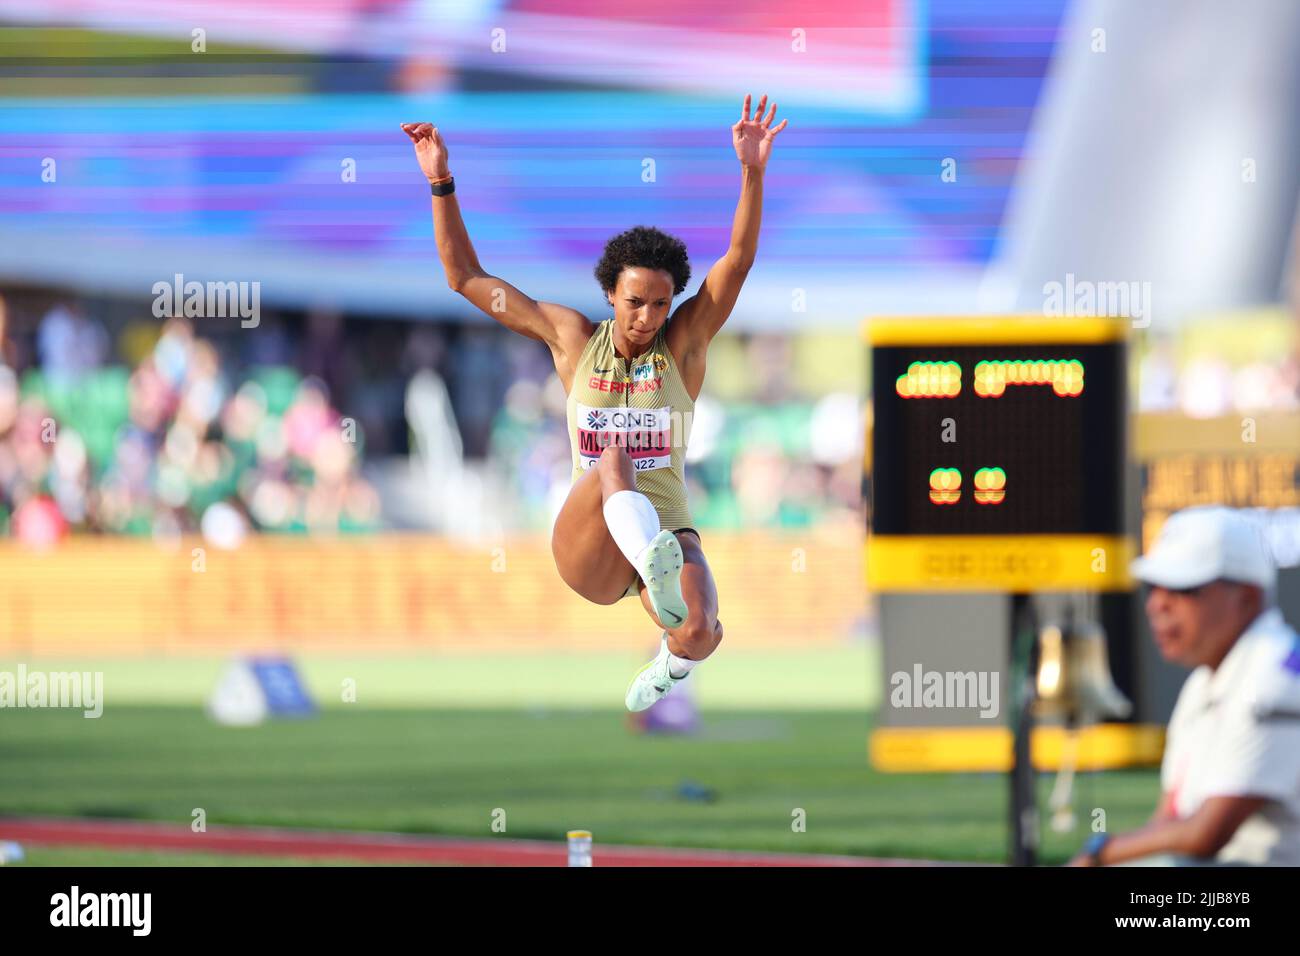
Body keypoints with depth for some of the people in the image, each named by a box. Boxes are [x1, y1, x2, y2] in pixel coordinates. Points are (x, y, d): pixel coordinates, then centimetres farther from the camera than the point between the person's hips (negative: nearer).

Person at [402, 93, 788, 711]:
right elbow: (466, 277, 9)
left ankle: (672, 659, 11)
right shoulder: (574, 337, 6)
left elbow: (739, 260, -11)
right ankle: (661, 578, -65)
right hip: (585, 547, -1)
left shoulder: (685, 340, 3)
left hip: (667, 534, 1)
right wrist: (440, 181, 2)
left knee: (700, 633, -30)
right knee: (612, 462, -33)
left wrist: (752, 170, -25)